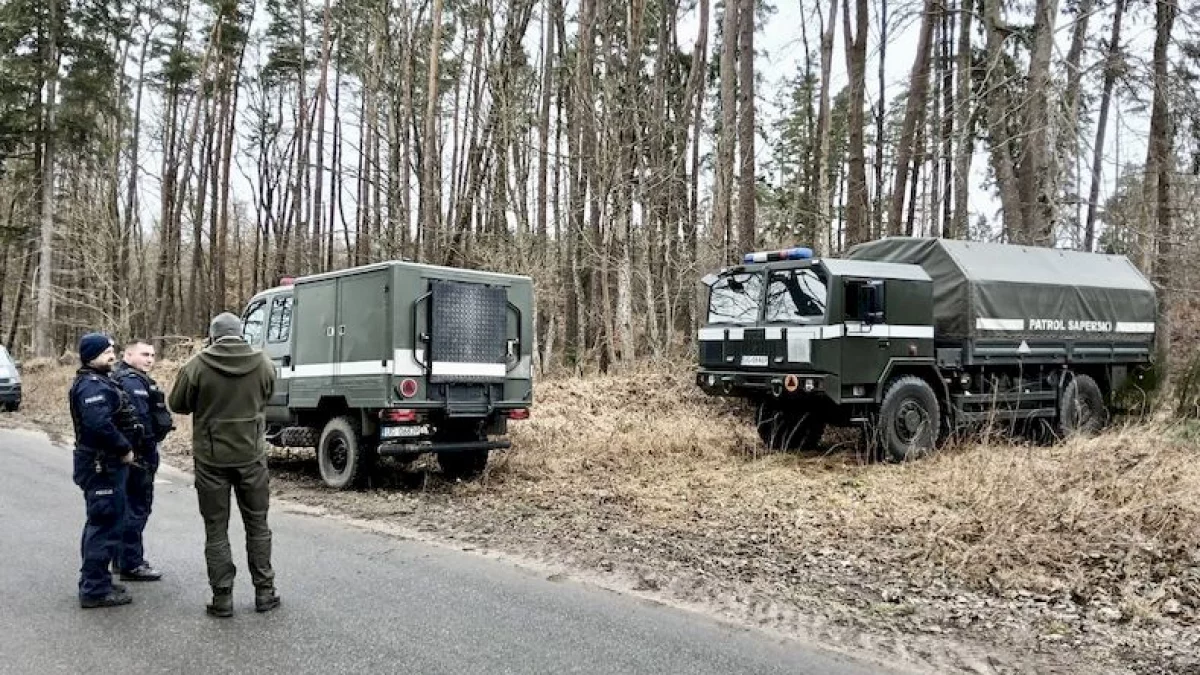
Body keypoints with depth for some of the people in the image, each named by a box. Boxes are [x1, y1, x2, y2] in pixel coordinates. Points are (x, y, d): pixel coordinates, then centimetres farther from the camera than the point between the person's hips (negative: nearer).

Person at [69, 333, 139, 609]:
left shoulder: (98, 382, 15)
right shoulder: (93, 386, -19)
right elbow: (99, 425, -31)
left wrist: (123, 448, 11)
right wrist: (124, 448, -20)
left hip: (104, 463, 11)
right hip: (102, 465, -11)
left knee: (100, 523, 19)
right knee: (105, 525, -5)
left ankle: (95, 581, 31)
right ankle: (95, 589, 1)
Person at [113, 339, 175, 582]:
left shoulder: (136, 379, 17)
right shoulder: (133, 382, -19)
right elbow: (140, 420, -25)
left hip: (134, 454, 11)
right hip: (138, 454, -11)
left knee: (129, 506, 19)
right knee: (136, 507, -4)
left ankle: (124, 557, 31)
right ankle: (131, 565, 2)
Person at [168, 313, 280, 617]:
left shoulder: (197, 366, -12)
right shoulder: (262, 363, -4)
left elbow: (177, 404, -1)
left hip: (211, 458, -2)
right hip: (251, 455, 2)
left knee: (216, 529, 9)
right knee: (257, 525, 13)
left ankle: (222, 597, 11)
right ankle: (264, 592, 18)